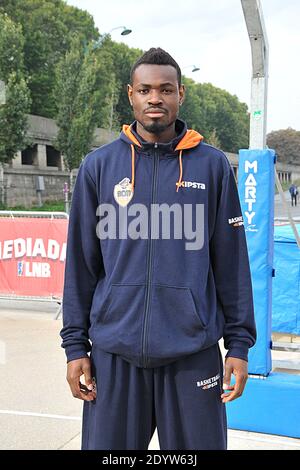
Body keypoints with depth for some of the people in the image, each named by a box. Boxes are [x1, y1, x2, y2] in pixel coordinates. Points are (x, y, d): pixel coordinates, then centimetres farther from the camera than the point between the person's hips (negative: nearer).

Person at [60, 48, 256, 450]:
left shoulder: (212, 165, 1)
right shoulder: (97, 166, 3)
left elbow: (231, 262, 2)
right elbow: (81, 263, 4)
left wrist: (239, 343, 0)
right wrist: (75, 344, 3)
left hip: (194, 351, 0)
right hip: (114, 353, 1)